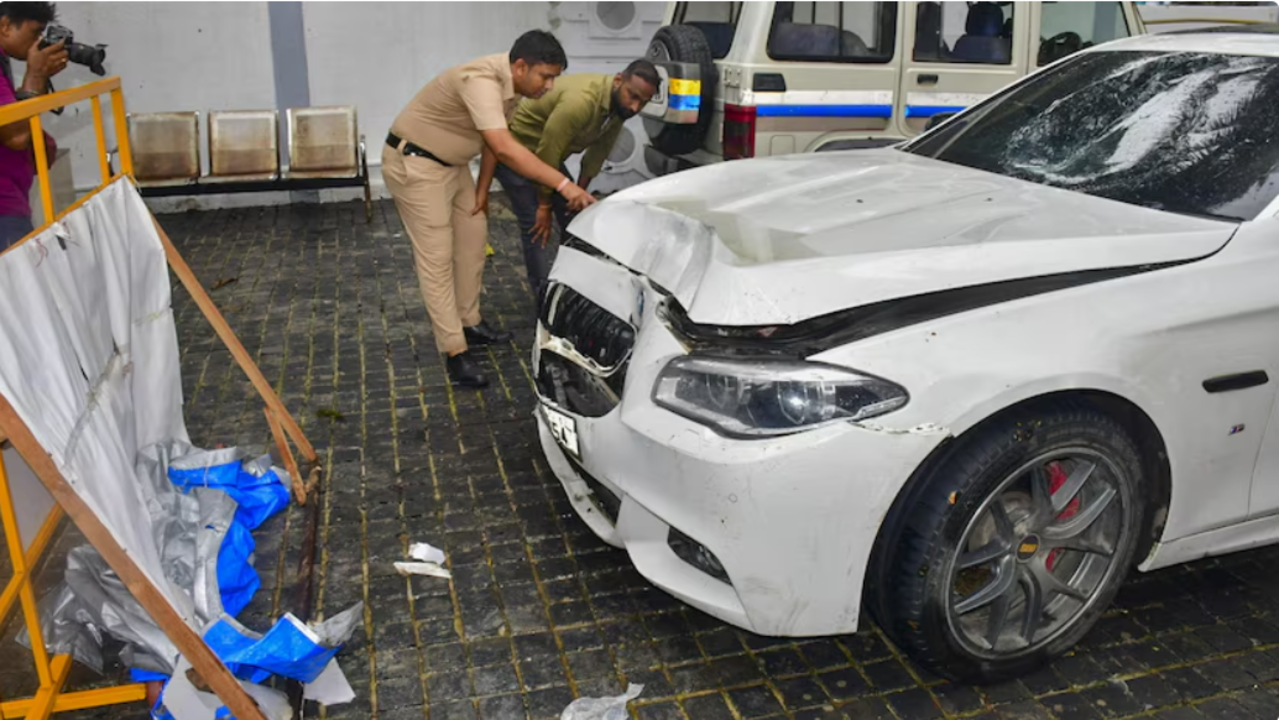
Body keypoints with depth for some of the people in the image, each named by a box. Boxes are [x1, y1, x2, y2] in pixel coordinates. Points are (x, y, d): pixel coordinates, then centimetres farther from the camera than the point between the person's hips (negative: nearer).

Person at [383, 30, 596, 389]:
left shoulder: (510, 85, -2)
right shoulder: (482, 81, -32)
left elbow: (493, 142, 12)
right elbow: (505, 149, -44)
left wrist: (484, 187, 8)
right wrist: (564, 185, -45)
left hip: (451, 163, 9)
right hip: (413, 163, -9)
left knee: (473, 239, 13)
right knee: (436, 257, -8)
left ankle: (469, 323, 27)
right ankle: (456, 352, -5)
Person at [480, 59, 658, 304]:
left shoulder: (618, 104, -11)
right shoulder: (580, 101, -37)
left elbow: (598, 152, 2)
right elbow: (546, 154, -30)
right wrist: (544, 206, -20)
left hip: (549, 153, 8)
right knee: (535, 224, -11)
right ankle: (545, 293, -2)